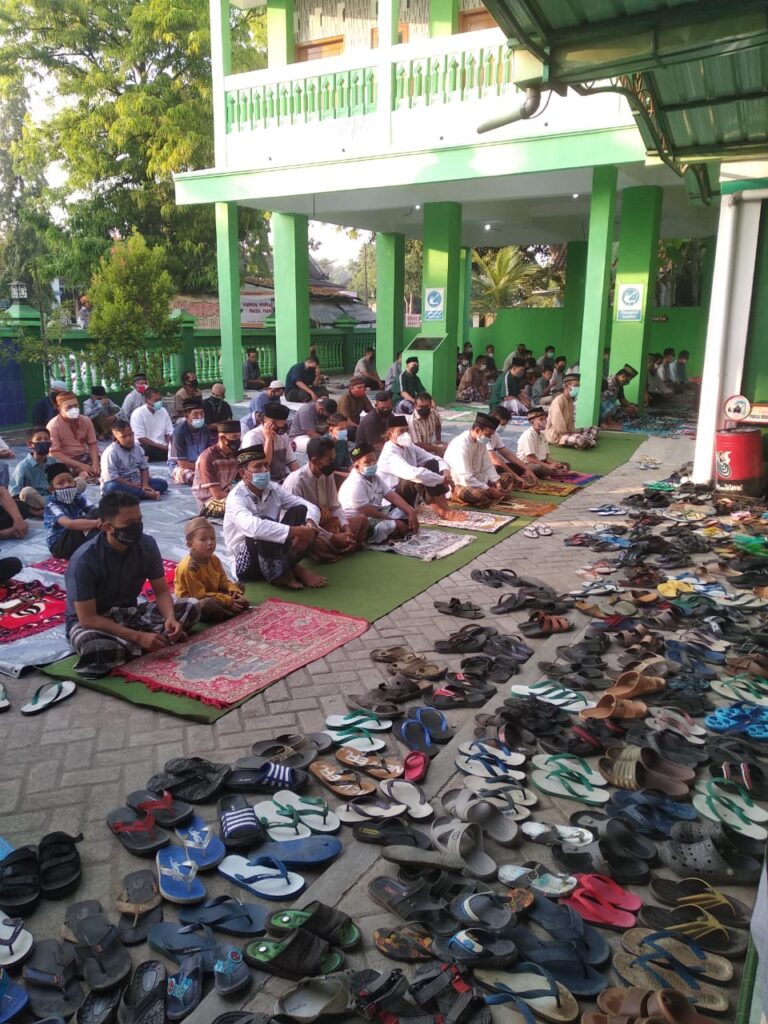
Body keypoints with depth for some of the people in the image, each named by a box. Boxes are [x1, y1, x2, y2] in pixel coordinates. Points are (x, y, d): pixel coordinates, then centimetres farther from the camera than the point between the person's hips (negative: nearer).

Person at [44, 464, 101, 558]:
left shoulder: (78, 498, 1)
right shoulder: (52, 504, -17)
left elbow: (96, 512, -14)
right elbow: (69, 524, -36)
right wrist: (97, 522, -48)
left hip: (78, 539, 6)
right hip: (59, 545, -6)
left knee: (97, 513, -17)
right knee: (86, 519, -30)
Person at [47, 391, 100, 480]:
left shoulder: (86, 421, -1)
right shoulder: (53, 425, -14)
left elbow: (92, 444, 1)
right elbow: (54, 453, -17)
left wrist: (95, 464, -19)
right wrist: (79, 465, -24)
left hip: (84, 457, 5)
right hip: (65, 461, -5)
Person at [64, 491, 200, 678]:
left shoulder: (147, 544, -12)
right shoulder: (84, 559, -26)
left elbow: (161, 591, -3)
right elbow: (88, 618, -26)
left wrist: (170, 618, -26)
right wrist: (138, 637, -33)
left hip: (129, 613, 5)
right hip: (91, 622, -4)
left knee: (190, 607, -13)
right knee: (92, 646, -42)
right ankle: (162, 637, -23)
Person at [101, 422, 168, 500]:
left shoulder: (138, 448, 5)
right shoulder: (110, 453, -15)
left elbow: (144, 468, 9)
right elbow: (111, 477, -21)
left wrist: (145, 485, -10)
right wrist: (131, 485, -23)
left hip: (136, 483, 6)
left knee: (162, 483, -6)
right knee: (112, 487, -42)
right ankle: (146, 494, -36)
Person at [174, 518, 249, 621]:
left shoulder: (214, 559, -1)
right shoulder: (189, 567, -27)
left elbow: (223, 579, 8)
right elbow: (200, 596, -27)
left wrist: (233, 589, -16)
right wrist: (228, 601, -28)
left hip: (213, 594, 9)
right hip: (194, 602, -9)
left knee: (238, 586, 10)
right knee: (207, 605, -40)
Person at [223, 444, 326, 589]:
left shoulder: (273, 489, 0)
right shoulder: (236, 498, -20)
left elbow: (311, 507, -3)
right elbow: (252, 526, -41)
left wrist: (310, 525, -27)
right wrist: (296, 532, -42)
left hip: (274, 556, 6)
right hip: (247, 562, -6)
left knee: (301, 511, -10)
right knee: (263, 527, -36)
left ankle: (288, 565, -14)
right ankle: (278, 575, -17)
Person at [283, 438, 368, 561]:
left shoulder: (328, 475, -2)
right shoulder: (296, 482, -25)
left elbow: (335, 507, 5)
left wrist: (346, 527, -16)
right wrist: (333, 538, -27)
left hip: (323, 524, 8)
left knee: (361, 520, -2)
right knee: (318, 542, -39)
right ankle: (343, 549, -8)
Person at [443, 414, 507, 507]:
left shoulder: (481, 441, 0)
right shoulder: (461, 445, -27)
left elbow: (487, 466, 5)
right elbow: (466, 479, -31)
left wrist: (498, 484, -12)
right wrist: (490, 490, -27)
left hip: (475, 479, 9)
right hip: (458, 485, -9)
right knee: (480, 495, -36)